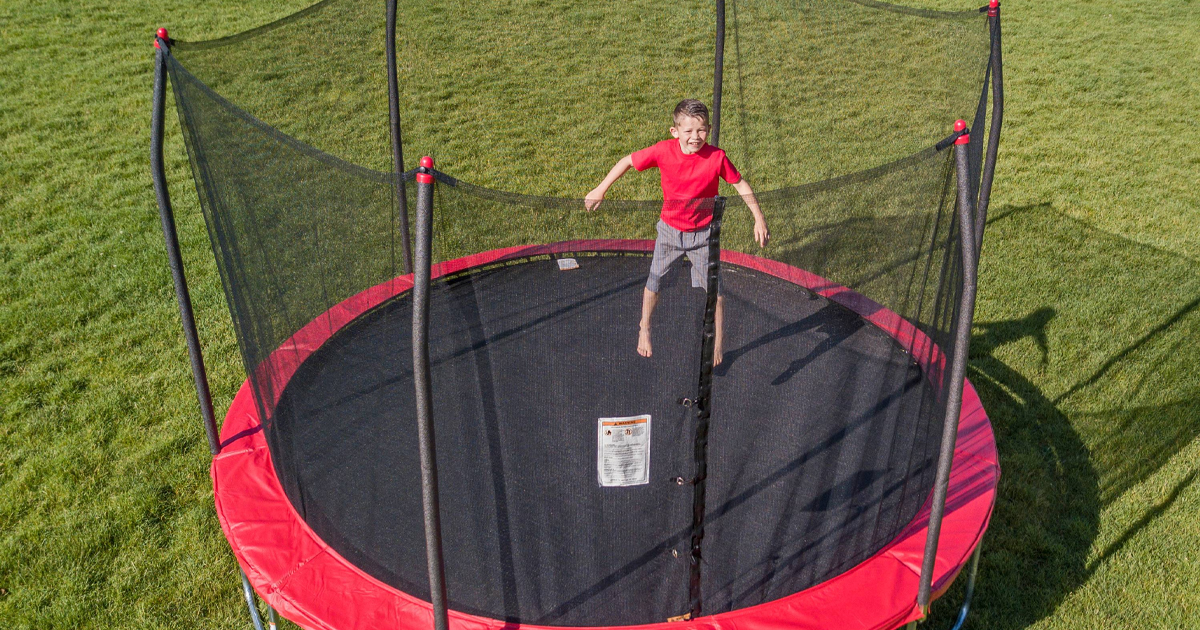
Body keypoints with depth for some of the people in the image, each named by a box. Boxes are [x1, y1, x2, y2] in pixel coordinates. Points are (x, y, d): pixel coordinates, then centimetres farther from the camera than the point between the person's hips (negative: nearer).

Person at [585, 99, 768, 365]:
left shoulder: (716, 157, -21)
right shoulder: (663, 151, -20)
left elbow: (740, 184, -8)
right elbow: (628, 161, -7)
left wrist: (759, 218, -8)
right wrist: (600, 190, -4)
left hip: (703, 233, -1)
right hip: (670, 230, 1)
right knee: (654, 281, 12)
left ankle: (718, 342, 20)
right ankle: (644, 329, 37)